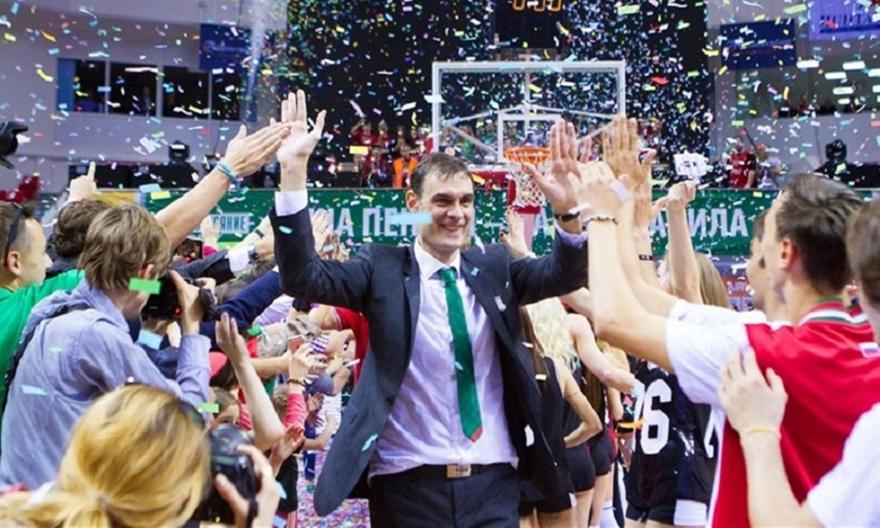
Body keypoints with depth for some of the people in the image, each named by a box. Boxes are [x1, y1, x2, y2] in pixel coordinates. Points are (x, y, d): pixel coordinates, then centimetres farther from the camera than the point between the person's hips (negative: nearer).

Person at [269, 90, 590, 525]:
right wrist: (294, 171, -20)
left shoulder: (493, 267, 9)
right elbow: (302, 277, -11)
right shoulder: (384, 269, 0)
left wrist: (567, 211, -23)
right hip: (407, 484, -2)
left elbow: (564, 275, -3)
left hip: (492, 480, 3)